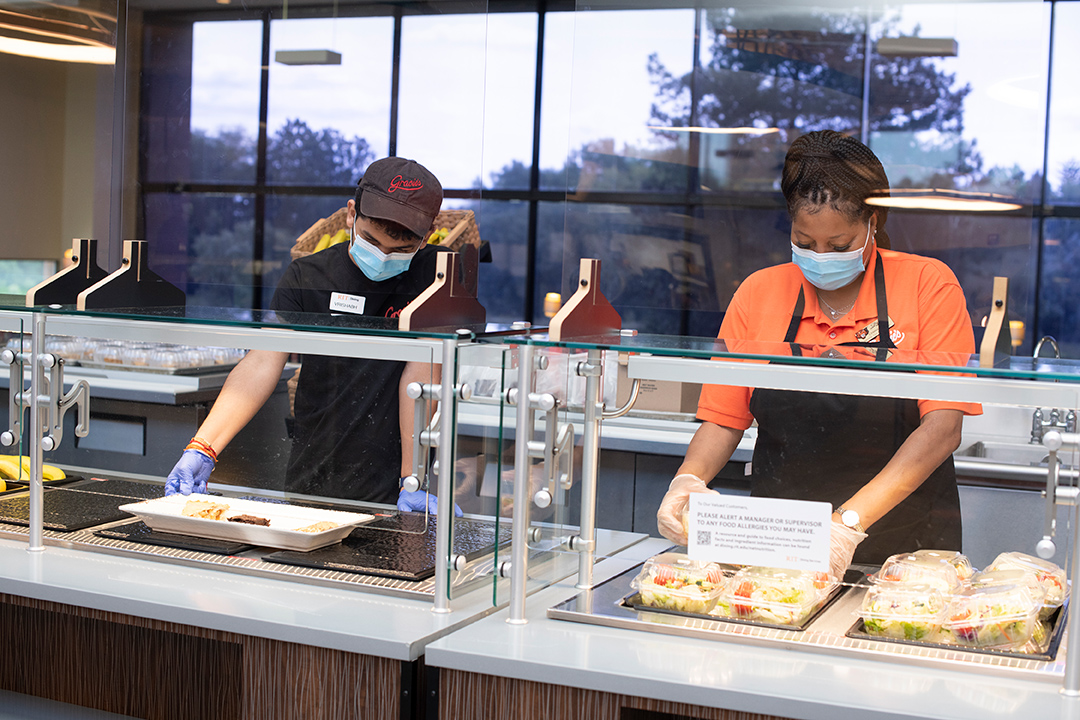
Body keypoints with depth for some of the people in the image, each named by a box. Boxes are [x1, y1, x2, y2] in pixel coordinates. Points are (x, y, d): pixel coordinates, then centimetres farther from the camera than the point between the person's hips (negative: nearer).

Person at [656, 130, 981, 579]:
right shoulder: (759, 293, 7)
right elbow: (724, 419, 9)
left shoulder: (928, 285, -2)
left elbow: (942, 427, -11)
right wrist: (689, 479, -13)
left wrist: (851, 521, -22)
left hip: (902, 550, -2)